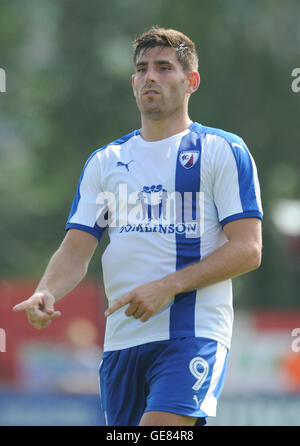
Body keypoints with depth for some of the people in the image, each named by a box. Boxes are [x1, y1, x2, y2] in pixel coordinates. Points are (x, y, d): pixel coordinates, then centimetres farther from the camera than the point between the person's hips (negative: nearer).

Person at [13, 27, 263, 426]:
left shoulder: (223, 151, 2)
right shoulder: (105, 162, 17)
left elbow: (248, 250, -5)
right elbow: (76, 250, 10)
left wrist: (168, 287, -15)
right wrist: (46, 294, -12)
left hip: (193, 336, -5)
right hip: (121, 340, 5)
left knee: (161, 425, -25)